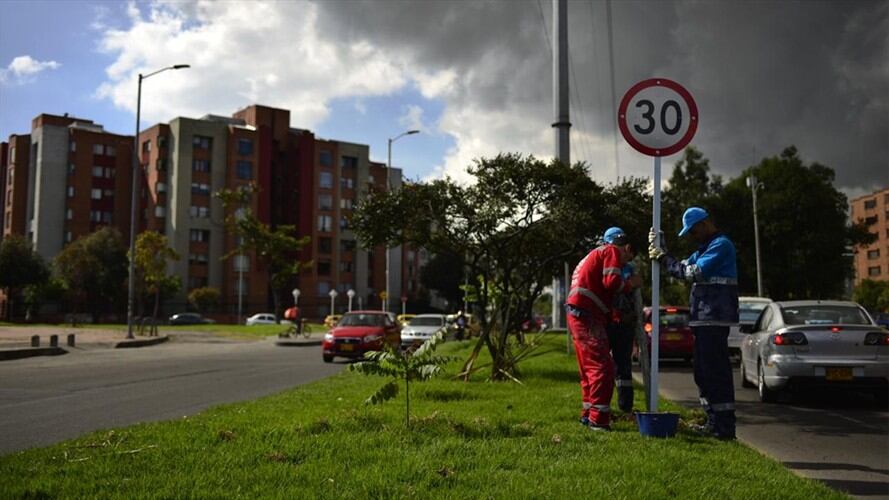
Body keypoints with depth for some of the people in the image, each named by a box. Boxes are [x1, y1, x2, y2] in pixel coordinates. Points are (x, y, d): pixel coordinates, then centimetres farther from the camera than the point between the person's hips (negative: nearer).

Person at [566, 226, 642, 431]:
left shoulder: (596, 253, 28)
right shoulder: (611, 251, 0)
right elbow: (612, 281, -15)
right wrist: (630, 284, 2)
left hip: (577, 315, 10)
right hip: (586, 315, -10)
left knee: (590, 367, 17)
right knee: (603, 366, -11)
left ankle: (588, 414, 23)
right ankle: (598, 419, -13)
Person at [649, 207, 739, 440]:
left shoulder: (721, 244, -10)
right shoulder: (704, 249, 21)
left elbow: (695, 272, -17)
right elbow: (682, 269, 19)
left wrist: (663, 258, -10)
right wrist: (660, 249, 9)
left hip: (714, 318, -10)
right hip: (704, 318, 10)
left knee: (715, 370, -10)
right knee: (703, 371, 14)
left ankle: (725, 426, -6)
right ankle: (714, 422, 22)